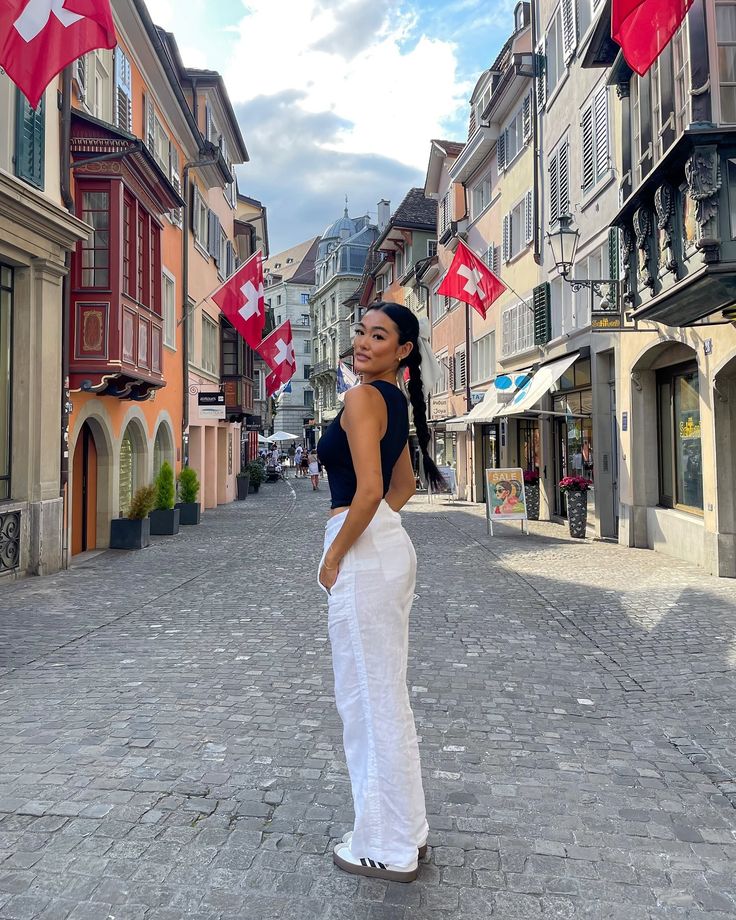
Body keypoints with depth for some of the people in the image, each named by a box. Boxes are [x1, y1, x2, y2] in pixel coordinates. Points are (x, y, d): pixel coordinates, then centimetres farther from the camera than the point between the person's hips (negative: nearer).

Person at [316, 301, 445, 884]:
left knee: (369, 699, 2)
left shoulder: (363, 398, -14)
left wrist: (333, 558, -13)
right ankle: (405, 831, 33)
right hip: (391, 546, 10)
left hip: (364, 553, -10)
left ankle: (386, 848, 19)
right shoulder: (395, 400, 15)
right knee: (387, 696, 18)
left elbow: (369, 490, -23)